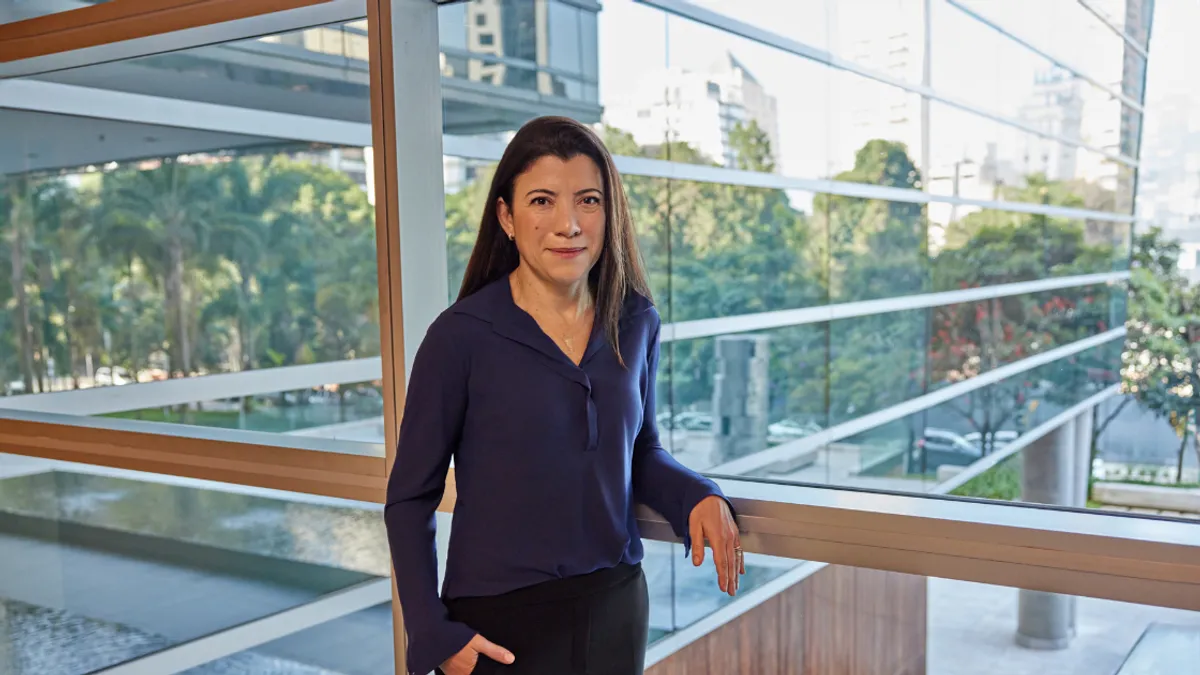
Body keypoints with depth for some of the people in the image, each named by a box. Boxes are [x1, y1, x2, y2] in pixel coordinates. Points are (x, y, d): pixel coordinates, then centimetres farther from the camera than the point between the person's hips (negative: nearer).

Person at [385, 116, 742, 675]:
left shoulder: (636, 324, -1)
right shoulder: (461, 337, -13)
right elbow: (410, 499, -6)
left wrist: (696, 496, -7)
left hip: (616, 607, 4)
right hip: (500, 623, -4)